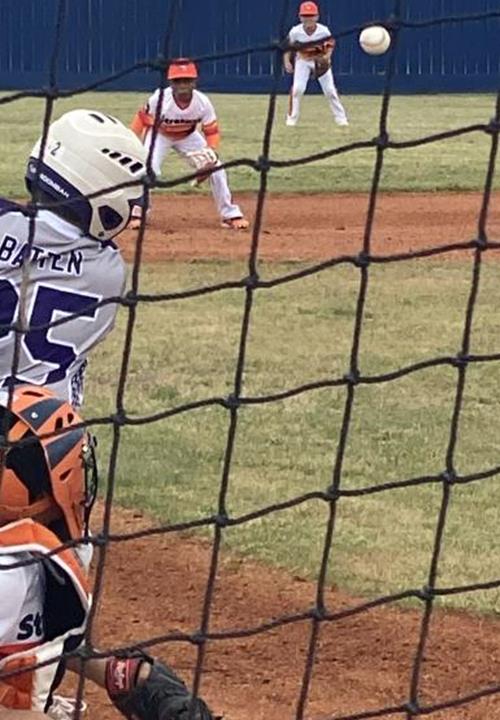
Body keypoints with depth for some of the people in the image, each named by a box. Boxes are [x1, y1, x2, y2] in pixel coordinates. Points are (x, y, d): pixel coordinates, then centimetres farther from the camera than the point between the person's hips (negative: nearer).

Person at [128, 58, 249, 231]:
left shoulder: (203, 102, -28)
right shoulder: (160, 99, -35)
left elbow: (212, 132, -17)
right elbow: (142, 118, -21)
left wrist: (211, 155, -31)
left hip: (188, 136, 2)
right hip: (159, 134, -2)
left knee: (216, 169, -8)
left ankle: (230, 215, 7)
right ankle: (137, 214, -6)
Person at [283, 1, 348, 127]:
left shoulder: (324, 31, -23)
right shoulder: (295, 32, -22)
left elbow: (330, 45, -9)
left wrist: (327, 56, -28)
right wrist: (287, 61, -24)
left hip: (320, 61, 0)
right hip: (302, 61, 0)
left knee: (330, 90, 1)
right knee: (297, 88, -14)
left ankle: (340, 117, 15)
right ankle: (292, 117, 0)